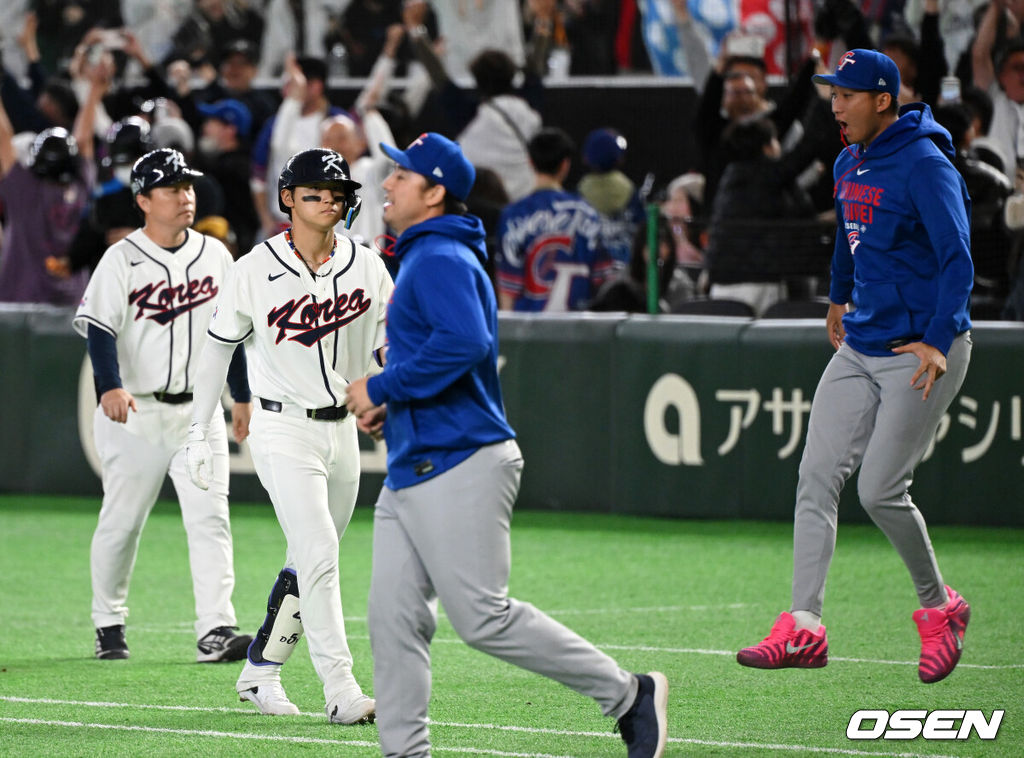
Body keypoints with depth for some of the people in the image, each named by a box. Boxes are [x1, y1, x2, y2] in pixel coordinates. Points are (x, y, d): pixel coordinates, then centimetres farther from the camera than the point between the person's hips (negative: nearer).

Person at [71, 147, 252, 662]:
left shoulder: (214, 255, 9)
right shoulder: (122, 260, -5)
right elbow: (98, 326, -14)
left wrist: (241, 396, 18)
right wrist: (110, 387, -28)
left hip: (199, 412, 3)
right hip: (135, 411, -3)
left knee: (210, 517, -9)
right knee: (122, 522, 5)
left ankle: (215, 630, -15)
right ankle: (108, 624, 21)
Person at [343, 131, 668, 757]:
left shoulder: (441, 259, -12)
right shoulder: (421, 258, 21)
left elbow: (465, 344, -28)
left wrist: (382, 388, -20)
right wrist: (390, 405, 14)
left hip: (458, 466, -11)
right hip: (411, 470, 11)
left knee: (484, 618, -10)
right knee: (394, 617, 5)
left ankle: (628, 695, -2)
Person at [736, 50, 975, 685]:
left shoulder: (924, 166, -17)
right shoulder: (850, 166, 10)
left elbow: (957, 258, -24)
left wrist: (936, 341, -33)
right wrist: (839, 296, 42)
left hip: (924, 352, -8)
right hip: (861, 345, 8)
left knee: (881, 491, -10)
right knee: (817, 476, -2)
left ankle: (940, 608, 14)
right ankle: (804, 627, -4)